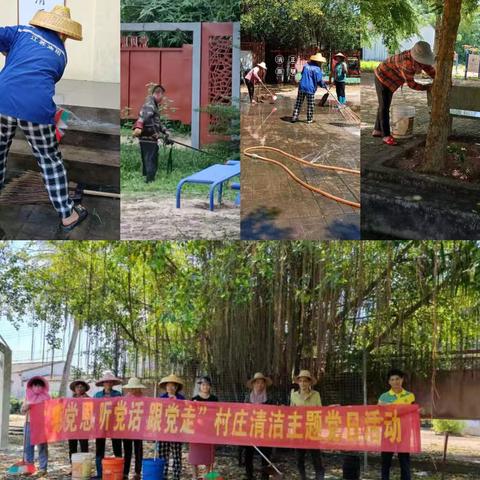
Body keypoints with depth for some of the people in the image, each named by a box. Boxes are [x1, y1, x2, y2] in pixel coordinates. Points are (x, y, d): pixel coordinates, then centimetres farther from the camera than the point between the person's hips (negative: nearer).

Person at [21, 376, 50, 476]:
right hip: (29, 423, 3)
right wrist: (25, 407, -8)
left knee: (42, 446, -4)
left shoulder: (46, 397, 4)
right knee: (28, 445, 4)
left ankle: (43, 468, -3)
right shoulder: (28, 396, 12)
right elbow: (22, 411, 12)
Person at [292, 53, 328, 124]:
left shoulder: (306, 66, 8)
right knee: (310, 105, 6)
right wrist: (324, 85, 2)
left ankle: (294, 117, 9)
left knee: (298, 103, 10)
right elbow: (319, 80, -13)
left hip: (302, 87, 5)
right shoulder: (317, 69, -12)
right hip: (310, 88, -5)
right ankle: (309, 119, 10)